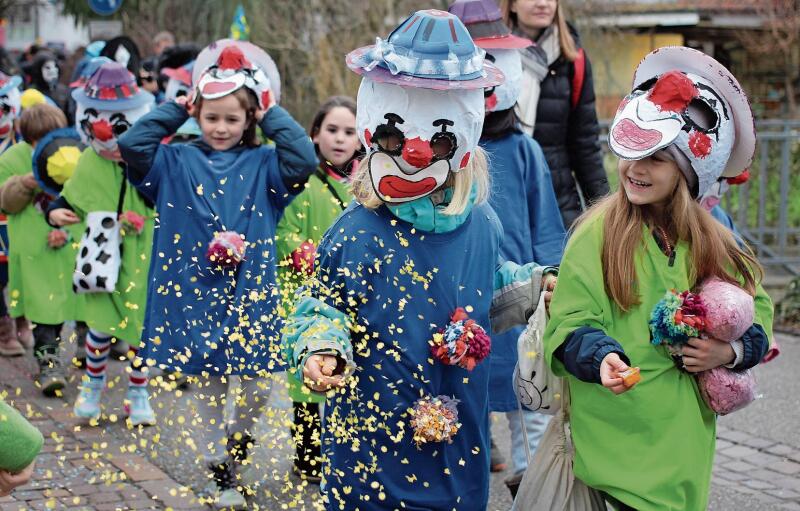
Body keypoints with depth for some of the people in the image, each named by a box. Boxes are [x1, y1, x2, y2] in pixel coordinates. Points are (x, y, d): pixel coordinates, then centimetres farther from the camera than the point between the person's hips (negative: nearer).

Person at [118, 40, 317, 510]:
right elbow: (133, 144, -8)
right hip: (195, 296, 1)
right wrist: (177, 109, -2)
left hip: (251, 296, 0)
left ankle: (237, 444, 28)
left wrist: (271, 113, -5)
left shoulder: (263, 164, 3)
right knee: (208, 389, 10)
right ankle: (220, 472, 25)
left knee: (261, 386, -2)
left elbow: (304, 158, -14)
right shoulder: (177, 162, 5)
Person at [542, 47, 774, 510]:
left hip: (683, 437, 4)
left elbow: (759, 314, 15)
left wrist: (732, 351, -6)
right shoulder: (599, 232, -7)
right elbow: (570, 326, -9)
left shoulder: (715, 243, 5)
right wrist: (603, 359, -29)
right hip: (613, 432, -4)